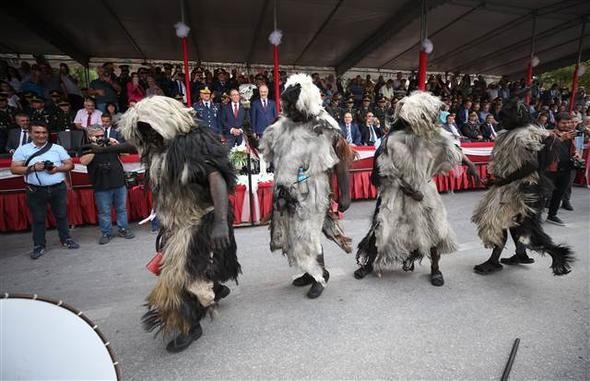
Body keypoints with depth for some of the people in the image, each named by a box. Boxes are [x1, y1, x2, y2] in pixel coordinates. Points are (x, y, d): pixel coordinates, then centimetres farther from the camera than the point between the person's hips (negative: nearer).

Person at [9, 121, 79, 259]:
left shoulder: (58, 148, 4)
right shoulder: (22, 149, 2)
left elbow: (70, 164, 4)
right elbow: (14, 169, 0)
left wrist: (57, 169, -14)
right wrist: (32, 168, -16)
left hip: (58, 189, 1)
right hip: (35, 191, -1)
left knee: (61, 215, 12)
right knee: (38, 218, 8)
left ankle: (66, 239, 25)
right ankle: (39, 246, 18)